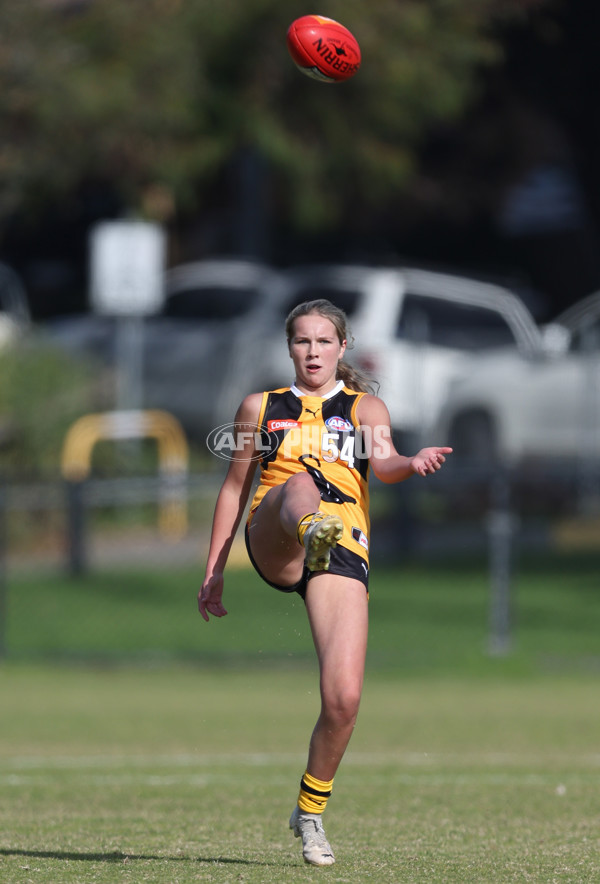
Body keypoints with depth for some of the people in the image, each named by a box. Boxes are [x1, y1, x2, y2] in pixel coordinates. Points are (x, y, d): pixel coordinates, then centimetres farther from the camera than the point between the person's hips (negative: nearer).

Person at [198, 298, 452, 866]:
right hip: (272, 544, 0)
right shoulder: (260, 408, 23)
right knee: (300, 482, -36)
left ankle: (310, 812, 9)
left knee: (343, 698, -13)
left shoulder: (366, 408, 20)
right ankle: (313, 531, -73)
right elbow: (234, 490, 25)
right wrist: (213, 574, 20)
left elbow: (384, 463, 0)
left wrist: (413, 465, -24)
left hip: (345, 553, 0)